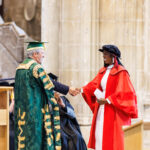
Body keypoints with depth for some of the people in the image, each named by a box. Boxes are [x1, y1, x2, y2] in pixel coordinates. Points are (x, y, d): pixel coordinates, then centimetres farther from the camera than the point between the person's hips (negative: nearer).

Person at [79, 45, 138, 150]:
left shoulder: (121, 72, -9)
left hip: (114, 112, -7)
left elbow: (123, 92, -14)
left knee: (112, 138, -7)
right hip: (101, 109, 7)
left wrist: (107, 100, -17)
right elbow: (94, 85, 9)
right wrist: (81, 90, -7)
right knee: (100, 134, 4)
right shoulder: (103, 71, 13)